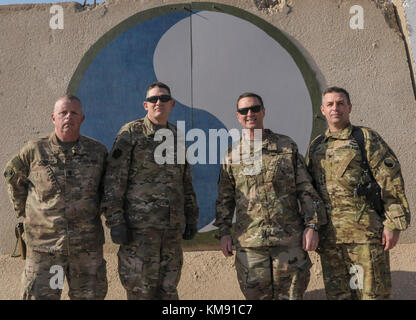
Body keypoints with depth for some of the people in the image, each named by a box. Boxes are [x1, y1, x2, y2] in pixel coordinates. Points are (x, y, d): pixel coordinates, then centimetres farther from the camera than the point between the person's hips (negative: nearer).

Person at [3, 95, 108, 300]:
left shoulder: (98, 151, 3)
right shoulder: (34, 150, -1)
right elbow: (12, 177, 15)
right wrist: (23, 210, 12)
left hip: (87, 244, 2)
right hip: (44, 243, -1)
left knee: (90, 294, 11)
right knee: (40, 294, 5)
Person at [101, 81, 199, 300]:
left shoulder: (177, 137, 14)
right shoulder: (131, 133, -3)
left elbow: (186, 182, 19)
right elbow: (113, 180, -8)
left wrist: (191, 219, 15)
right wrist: (115, 221, -14)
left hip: (173, 226, 5)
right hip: (139, 225, -5)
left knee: (168, 289, 12)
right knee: (140, 289, 2)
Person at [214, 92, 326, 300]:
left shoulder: (287, 147, 6)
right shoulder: (232, 155, 8)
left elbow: (306, 189, 3)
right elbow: (224, 198, 11)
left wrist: (312, 225, -4)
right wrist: (224, 232, 3)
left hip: (289, 237, 0)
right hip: (249, 241, 1)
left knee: (291, 294, 7)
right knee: (255, 293, 8)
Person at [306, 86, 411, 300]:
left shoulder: (367, 138, 2)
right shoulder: (315, 146, 15)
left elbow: (391, 181, -4)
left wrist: (393, 224, -11)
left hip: (365, 232, -4)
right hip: (329, 235, 5)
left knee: (373, 292, 1)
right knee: (337, 294, 11)